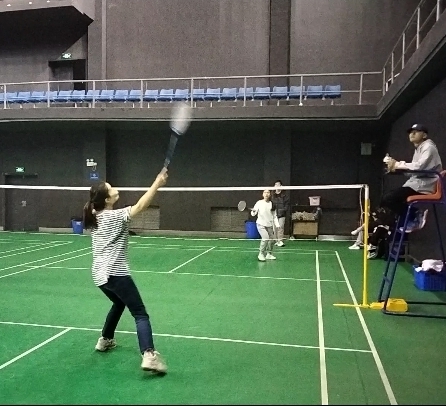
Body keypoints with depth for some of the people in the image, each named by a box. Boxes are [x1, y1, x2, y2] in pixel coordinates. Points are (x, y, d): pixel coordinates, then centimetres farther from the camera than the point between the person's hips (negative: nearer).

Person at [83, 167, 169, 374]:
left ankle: (105, 340, 43)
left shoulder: (95, 217, 8)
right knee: (141, 314, -8)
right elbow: (140, 206, -25)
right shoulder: (114, 216, -13)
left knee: (118, 303, 33)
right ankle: (149, 356, -22)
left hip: (99, 274, 9)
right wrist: (157, 183, -25)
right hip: (115, 274, -8)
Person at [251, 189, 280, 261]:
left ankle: (269, 254, 27)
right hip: (261, 224, -4)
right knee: (265, 238, -20)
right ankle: (261, 254, -5)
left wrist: (277, 225, -1)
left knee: (271, 239, 6)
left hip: (269, 225, 4)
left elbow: (275, 216, 8)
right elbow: (253, 214, -7)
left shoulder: (272, 204, 2)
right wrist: (253, 211, -29)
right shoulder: (259, 203, -6)